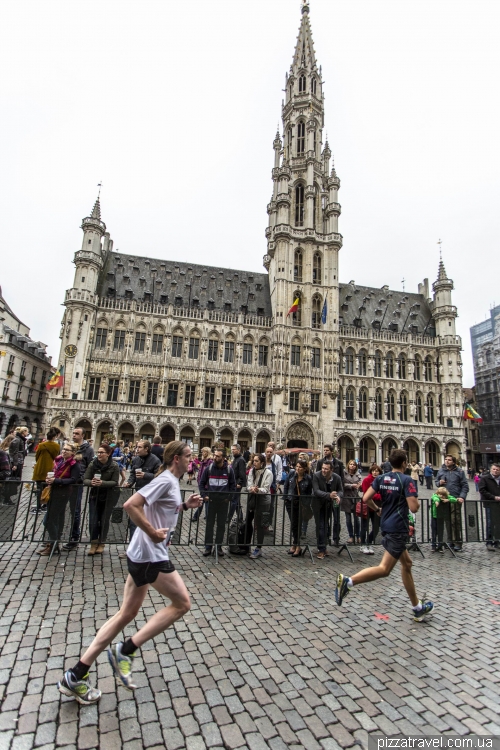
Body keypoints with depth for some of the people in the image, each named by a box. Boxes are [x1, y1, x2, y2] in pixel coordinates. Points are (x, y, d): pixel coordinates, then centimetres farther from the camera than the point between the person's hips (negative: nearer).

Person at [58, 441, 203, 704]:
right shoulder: (165, 480, -18)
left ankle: (76, 675, 24)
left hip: (142, 555, 10)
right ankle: (125, 651, 6)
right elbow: (131, 505, -27)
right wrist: (153, 533, -22)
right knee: (182, 603, 1)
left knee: (127, 614, 16)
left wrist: (185, 505, 11)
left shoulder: (171, 482, 12)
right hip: (151, 556, -10)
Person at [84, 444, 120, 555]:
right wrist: (91, 482, -29)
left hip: (108, 498, -2)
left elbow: (115, 482, -15)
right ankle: (93, 543, 17)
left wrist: (102, 483, -31)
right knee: (93, 520, -1)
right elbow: (85, 479, -6)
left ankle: (101, 543, 23)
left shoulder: (114, 466, -13)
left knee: (104, 520, 6)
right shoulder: (92, 464, -7)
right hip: (94, 496, 2)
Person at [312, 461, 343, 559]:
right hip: (319, 504, -2)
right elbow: (316, 491, -29)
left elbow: (341, 490, -4)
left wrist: (338, 496, -29)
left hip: (330, 503, 2)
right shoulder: (316, 475, -23)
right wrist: (329, 495, -45)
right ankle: (321, 550, 10)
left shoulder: (337, 478, -14)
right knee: (320, 526, 0)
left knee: (325, 525, 14)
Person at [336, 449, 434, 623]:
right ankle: (348, 581, -23)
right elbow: (413, 508, -17)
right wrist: (417, 502, 5)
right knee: (384, 569, -9)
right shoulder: (407, 480, -12)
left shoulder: (381, 478, 5)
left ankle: (417, 608, 31)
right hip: (398, 528, -8)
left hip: (386, 525, 8)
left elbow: (366, 498, -1)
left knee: (406, 563, 21)